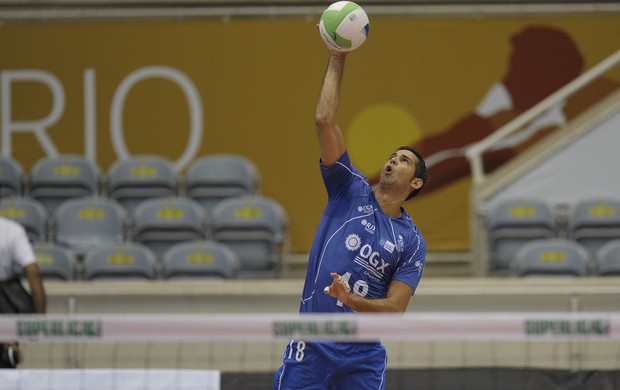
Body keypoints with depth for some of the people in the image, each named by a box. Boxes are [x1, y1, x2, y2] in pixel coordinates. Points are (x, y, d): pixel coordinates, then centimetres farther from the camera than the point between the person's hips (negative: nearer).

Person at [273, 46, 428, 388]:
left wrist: (352, 300, -23)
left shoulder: (412, 242, 5)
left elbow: (395, 307, -5)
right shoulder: (350, 191, 6)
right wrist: (336, 62, -4)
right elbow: (324, 121, -2)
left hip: (362, 357, 0)